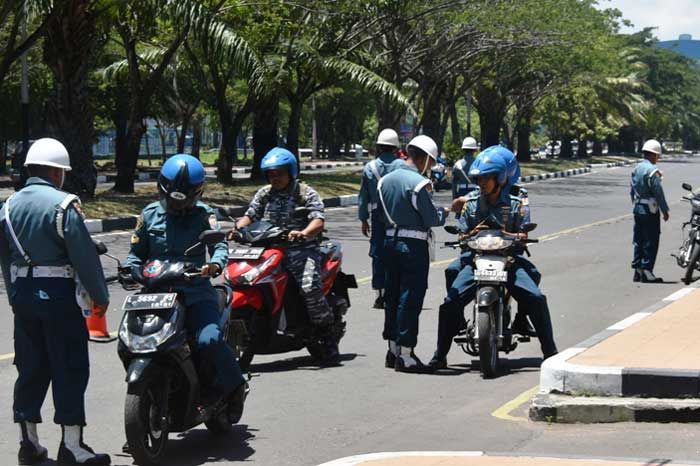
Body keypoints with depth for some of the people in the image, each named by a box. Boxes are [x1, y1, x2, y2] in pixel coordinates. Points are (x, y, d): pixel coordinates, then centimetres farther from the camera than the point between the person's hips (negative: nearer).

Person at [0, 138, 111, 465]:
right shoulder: (63, 205, -12)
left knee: (30, 368, 13)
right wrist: (100, 296, -3)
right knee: (69, 370, -2)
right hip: (59, 293, -7)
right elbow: (84, 256, -13)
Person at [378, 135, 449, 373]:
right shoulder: (419, 183, -15)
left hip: (390, 241, 8)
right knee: (410, 299, -4)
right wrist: (444, 212, 7)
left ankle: (393, 348, 22)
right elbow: (431, 218, -13)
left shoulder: (386, 180, 9)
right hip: (414, 244, -8)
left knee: (392, 296, 15)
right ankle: (405, 355, -2)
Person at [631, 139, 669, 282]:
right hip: (650, 210, -8)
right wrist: (665, 210, -10)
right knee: (651, 242, -3)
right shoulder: (652, 170, -16)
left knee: (638, 241, 12)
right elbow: (658, 193, -17)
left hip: (637, 209, 8)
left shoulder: (636, 168, 9)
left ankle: (637, 270, 15)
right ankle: (646, 271, -4)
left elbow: (632, 190, 15)